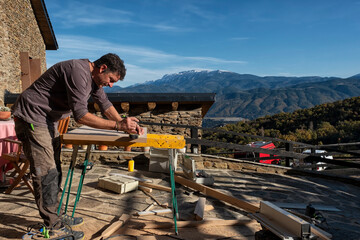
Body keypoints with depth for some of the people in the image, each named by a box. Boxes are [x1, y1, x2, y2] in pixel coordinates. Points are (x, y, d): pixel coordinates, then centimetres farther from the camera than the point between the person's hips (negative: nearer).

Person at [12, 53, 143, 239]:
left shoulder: (93, 77, 4)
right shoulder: (78, 72, -27)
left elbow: (105, 105, 9)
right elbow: (80, 116, -31)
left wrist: (126, 125, -4)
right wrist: (118, 125, -30)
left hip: (48, 121, 10)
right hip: (31, 118, -10)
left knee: (53, 170, 14)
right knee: (45, 172, -8)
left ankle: (56, 216, 25)